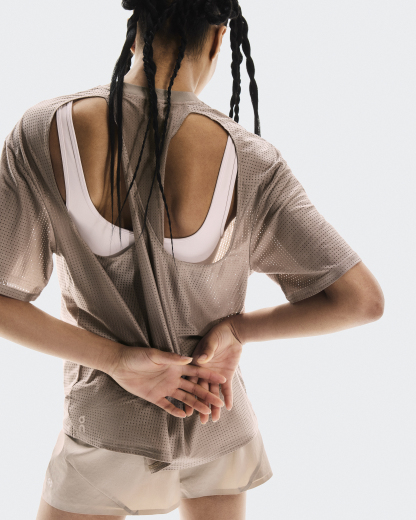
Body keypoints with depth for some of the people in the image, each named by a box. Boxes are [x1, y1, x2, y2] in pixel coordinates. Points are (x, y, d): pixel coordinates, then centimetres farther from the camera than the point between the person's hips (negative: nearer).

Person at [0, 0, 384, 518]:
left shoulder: (44, 131, -21)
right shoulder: (246, 160, -21)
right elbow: (363, 299, -19)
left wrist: (121, 360, -17)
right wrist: (235, 329, -12)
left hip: (110, 423, -1)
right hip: (216, 420, 2)